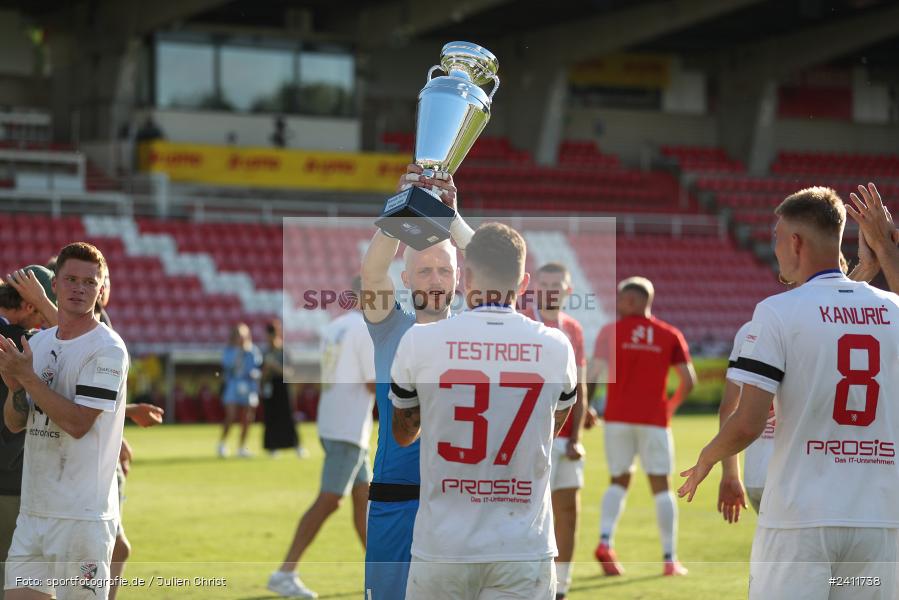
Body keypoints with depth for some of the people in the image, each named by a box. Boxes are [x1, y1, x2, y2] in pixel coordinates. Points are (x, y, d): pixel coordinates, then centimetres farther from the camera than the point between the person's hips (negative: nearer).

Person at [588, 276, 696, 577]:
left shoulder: (610, 332, 0)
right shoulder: (670, 335, 5)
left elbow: (595, 374, -10)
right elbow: (688, 381, 2)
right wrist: (672, 405, 19)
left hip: (617, 417, 0)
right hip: (654, 418, 0)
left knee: (619, 481, 14)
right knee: (660, 485, 6)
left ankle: (605, 541, -7)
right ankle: (670, 559, 5)